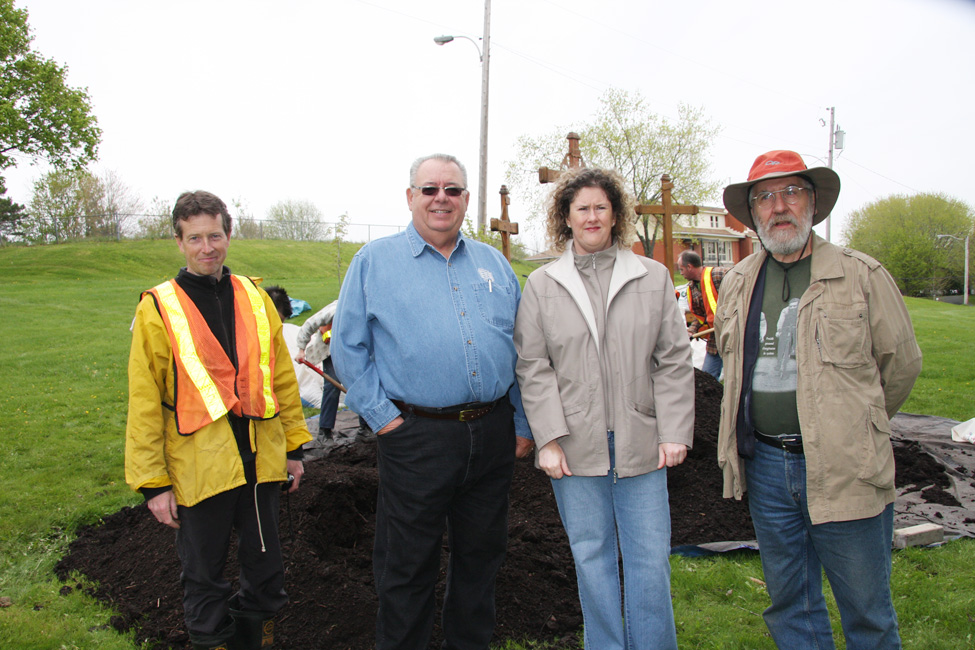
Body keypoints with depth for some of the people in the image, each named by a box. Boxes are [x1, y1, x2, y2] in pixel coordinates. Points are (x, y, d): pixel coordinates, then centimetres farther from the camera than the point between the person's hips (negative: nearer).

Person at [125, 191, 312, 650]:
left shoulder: (254, 298, 5)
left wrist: (293, 445, 9)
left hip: (261, 461, 4)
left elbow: (282, 377, 10)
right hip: (199, 469, -3)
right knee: (204, 577, 12)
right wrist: (153, 482, -8)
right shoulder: (158, 309, -5)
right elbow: (144, 404, -6)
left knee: (265, 569, 17)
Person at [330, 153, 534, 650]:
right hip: (417, 436, -4)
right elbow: (348, 346, 0)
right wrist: (381, 415, -7)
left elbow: (521, 349, 13)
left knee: (481, 553, 17)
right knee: (408, 564, 8)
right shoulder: (374, 261, 1)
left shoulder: (494, 264, 12)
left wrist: (522, 423, 9)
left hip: (492, 435, 4)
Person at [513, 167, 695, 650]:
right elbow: (533, 369, 1)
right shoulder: (541, 285, 6)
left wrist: (675, 431, -2)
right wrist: (548, 439, -7)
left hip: (641, 443, 1)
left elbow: (674, 361, 5)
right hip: (575, 447, 0)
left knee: (650, 560, 5)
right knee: (592, 558, 10)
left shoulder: (653, 278, 7)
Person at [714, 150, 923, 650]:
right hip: (765, 465, 4)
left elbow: (902, 363, 3)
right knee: (790, 607, 16)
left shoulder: (862, 276, -5)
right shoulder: (737, 283, 8)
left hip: (844, 469, -4)